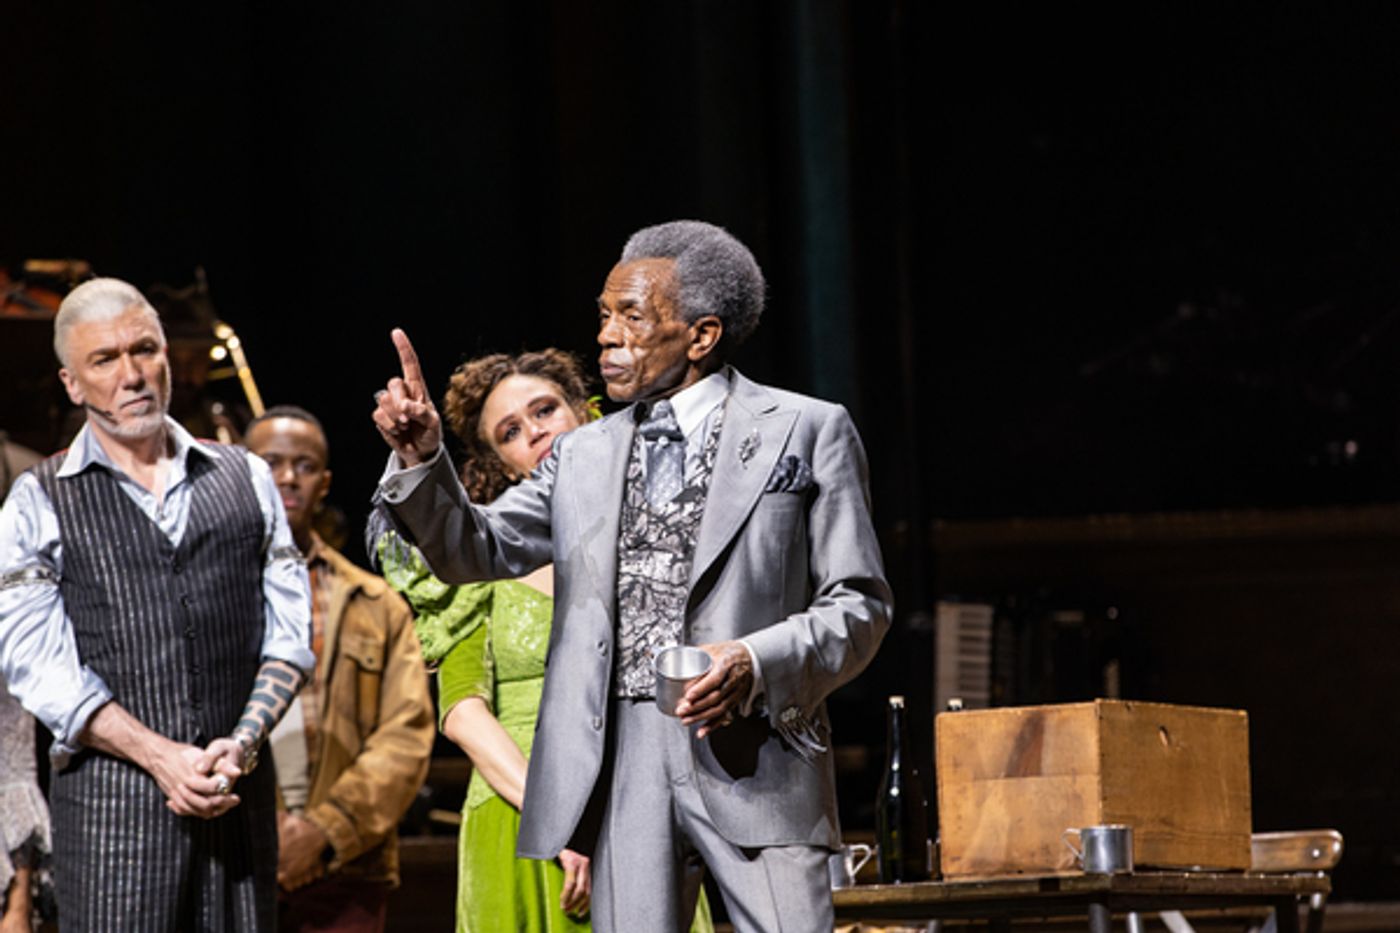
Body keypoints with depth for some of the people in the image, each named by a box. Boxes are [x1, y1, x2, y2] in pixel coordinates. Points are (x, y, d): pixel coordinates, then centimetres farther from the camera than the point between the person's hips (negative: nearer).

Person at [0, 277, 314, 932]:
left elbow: (289, 632, 10)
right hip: (110, 797, -3)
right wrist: (161, 756, -13)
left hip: (238, 791, 3)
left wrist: (240, 744, -7)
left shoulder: (246, 479, 15)